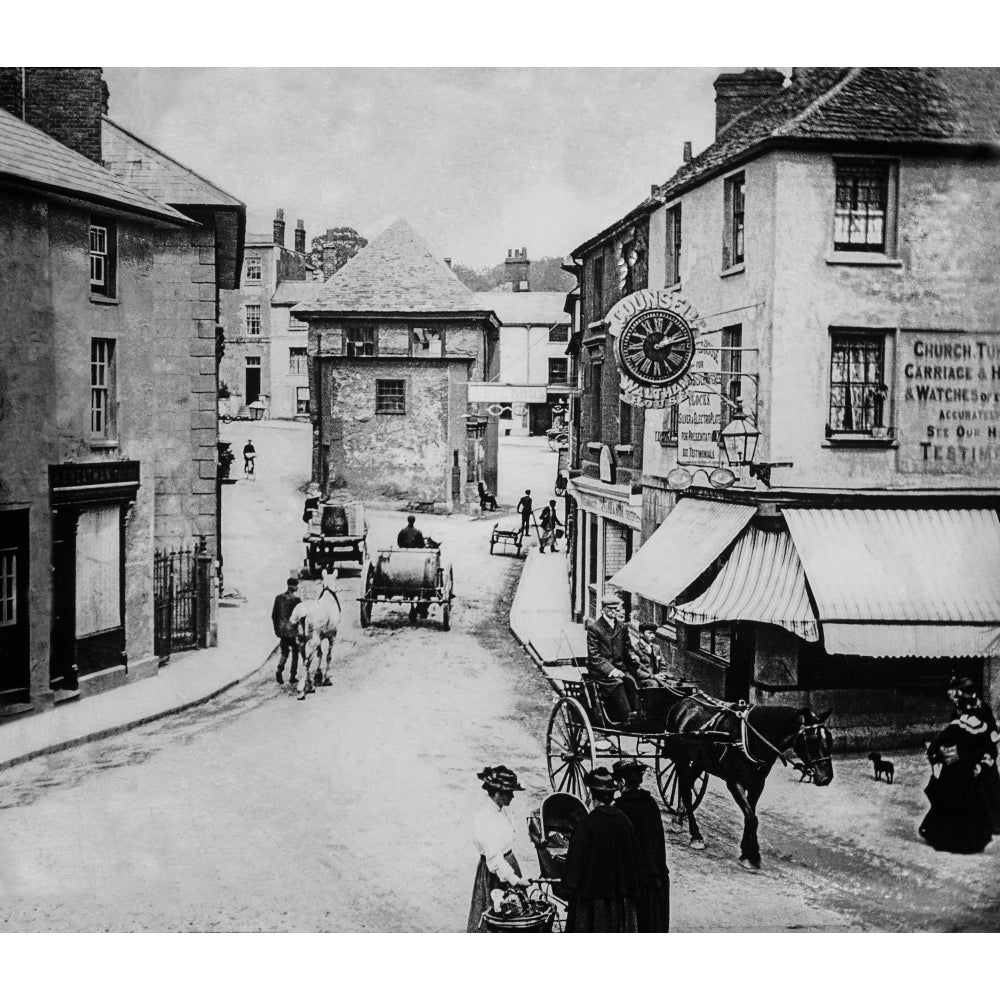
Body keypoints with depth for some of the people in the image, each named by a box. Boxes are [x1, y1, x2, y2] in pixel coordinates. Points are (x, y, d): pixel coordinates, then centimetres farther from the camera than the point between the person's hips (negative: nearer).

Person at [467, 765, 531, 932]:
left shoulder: (502, 811, 0)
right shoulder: (486, 820, -27)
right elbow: (495, 859, -28)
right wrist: (516, 880, -30)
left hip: (509, 862, 8)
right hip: (495, 873, -8)